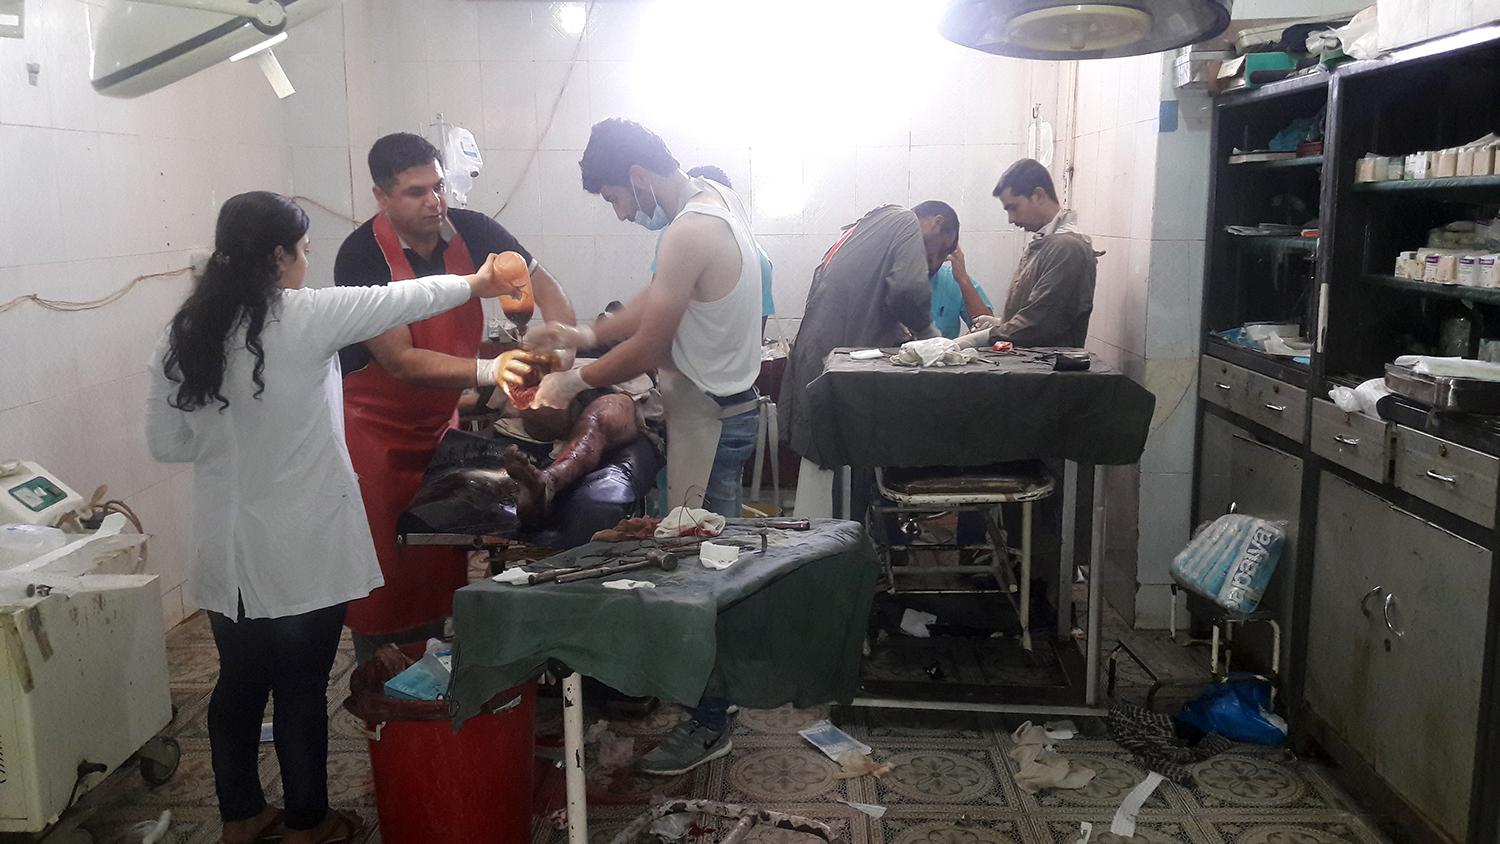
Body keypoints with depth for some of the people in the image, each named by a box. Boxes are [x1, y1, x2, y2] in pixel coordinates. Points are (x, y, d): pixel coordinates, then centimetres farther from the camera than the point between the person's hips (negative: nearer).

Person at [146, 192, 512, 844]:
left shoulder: (183, 335, 1)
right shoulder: (305, 318, -15)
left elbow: (166, 443, 6)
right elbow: (401, 300, -2)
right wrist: (475, 284, 14)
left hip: (226, 549, 5)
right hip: (302, 550, -5)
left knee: (239, 682, 18)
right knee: (302, 690, 8)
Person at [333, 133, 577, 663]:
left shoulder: (469, 231, -7)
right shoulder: (362, 257, -20)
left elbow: (542, 285, 0)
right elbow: (401, 361, -24)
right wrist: (487, 371, -34)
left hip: (438, 421, 4)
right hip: (375, 428, -4)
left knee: (442, 560, 6)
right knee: (383, 570, 2)